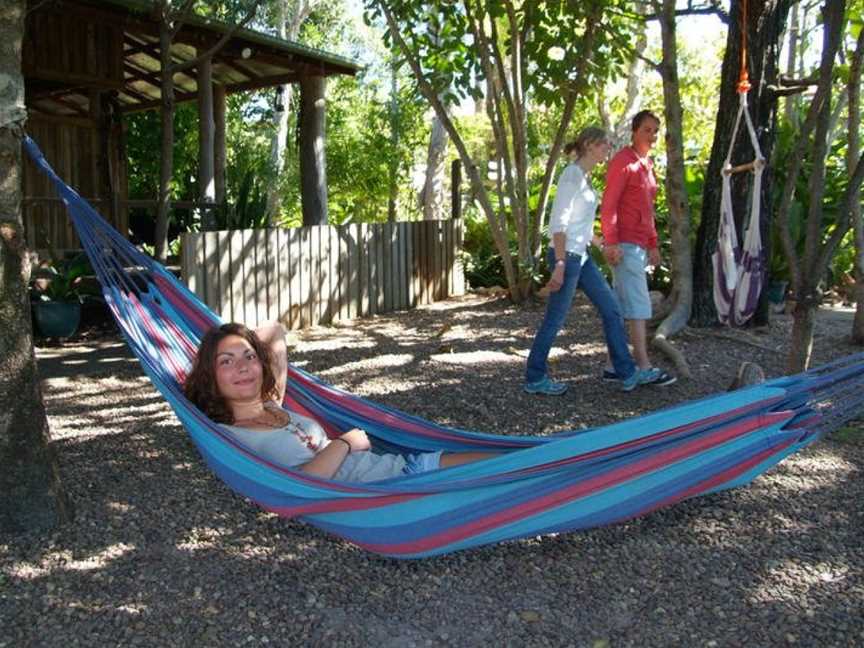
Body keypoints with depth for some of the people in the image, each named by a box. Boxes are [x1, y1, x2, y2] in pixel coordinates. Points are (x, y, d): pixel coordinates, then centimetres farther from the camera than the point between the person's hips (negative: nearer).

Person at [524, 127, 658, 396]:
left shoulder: (584, 177, 14)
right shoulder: (572, 174, -13)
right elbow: (559, 222, -19)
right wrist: (560, 265, -23)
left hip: (582, 256, 9)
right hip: (566, 255, -9)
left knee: (611, 309, 9)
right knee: (555, 319, 1)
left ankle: (627, 373, 16)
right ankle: (535, 379, 15)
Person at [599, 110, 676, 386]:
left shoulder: (647, 164, 18)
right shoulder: (623, 161, -9)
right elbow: (608, 205, -15)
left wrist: (653, 244, 21)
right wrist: (611, 242, -22)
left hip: (639, 245, 9)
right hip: (624, 245, -9)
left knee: (622, 306, 9)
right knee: (638, 306, -8)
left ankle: (616, 365, 14)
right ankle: (644, 368, -4)